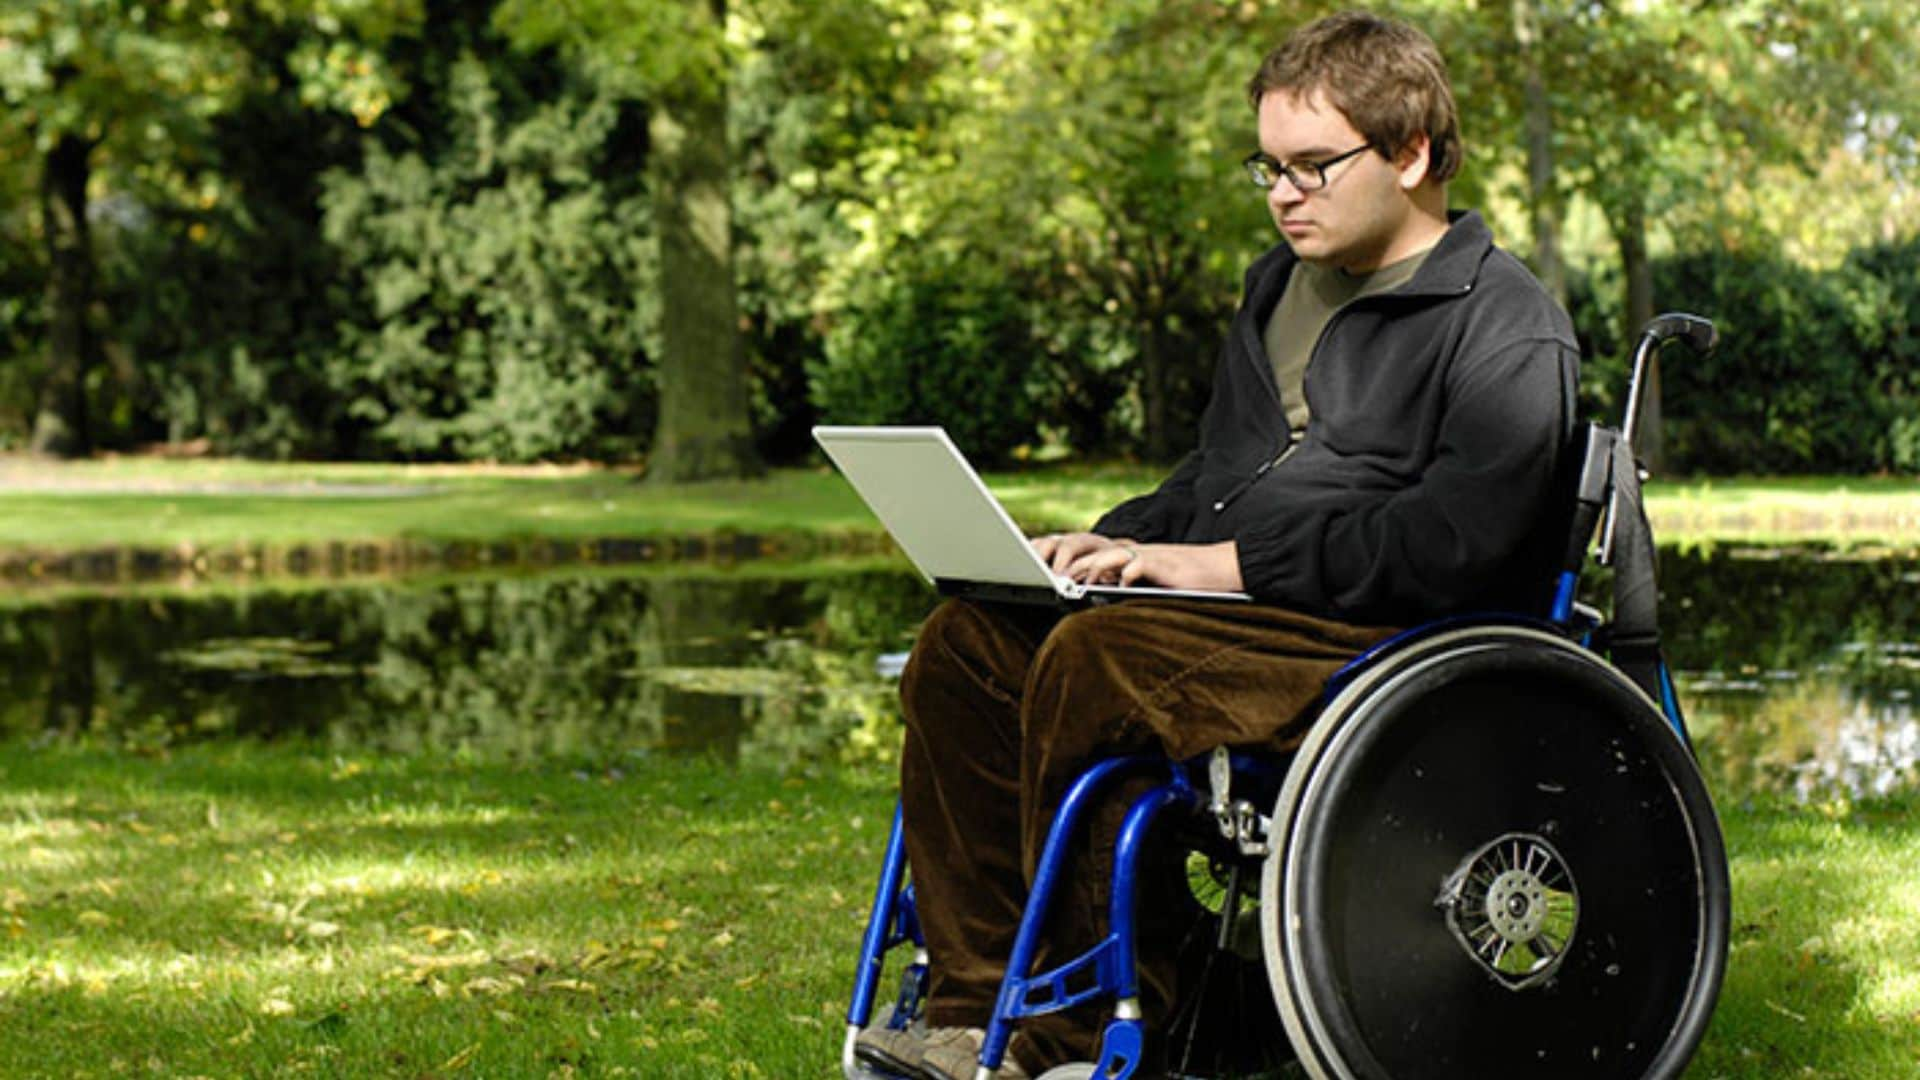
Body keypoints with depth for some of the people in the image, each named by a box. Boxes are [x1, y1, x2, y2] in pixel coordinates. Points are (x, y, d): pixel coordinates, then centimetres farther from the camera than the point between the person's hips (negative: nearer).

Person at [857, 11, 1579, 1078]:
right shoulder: (1284, 281, 21)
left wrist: (1229, 563, -19)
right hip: (1239, 617, 9)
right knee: (967, 643, -10)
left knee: (1092, 662, -31)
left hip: (1385, 642, -9)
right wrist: (1116, 543, 7)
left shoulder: (1509, 331, -6)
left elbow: (1452, 544, -19)